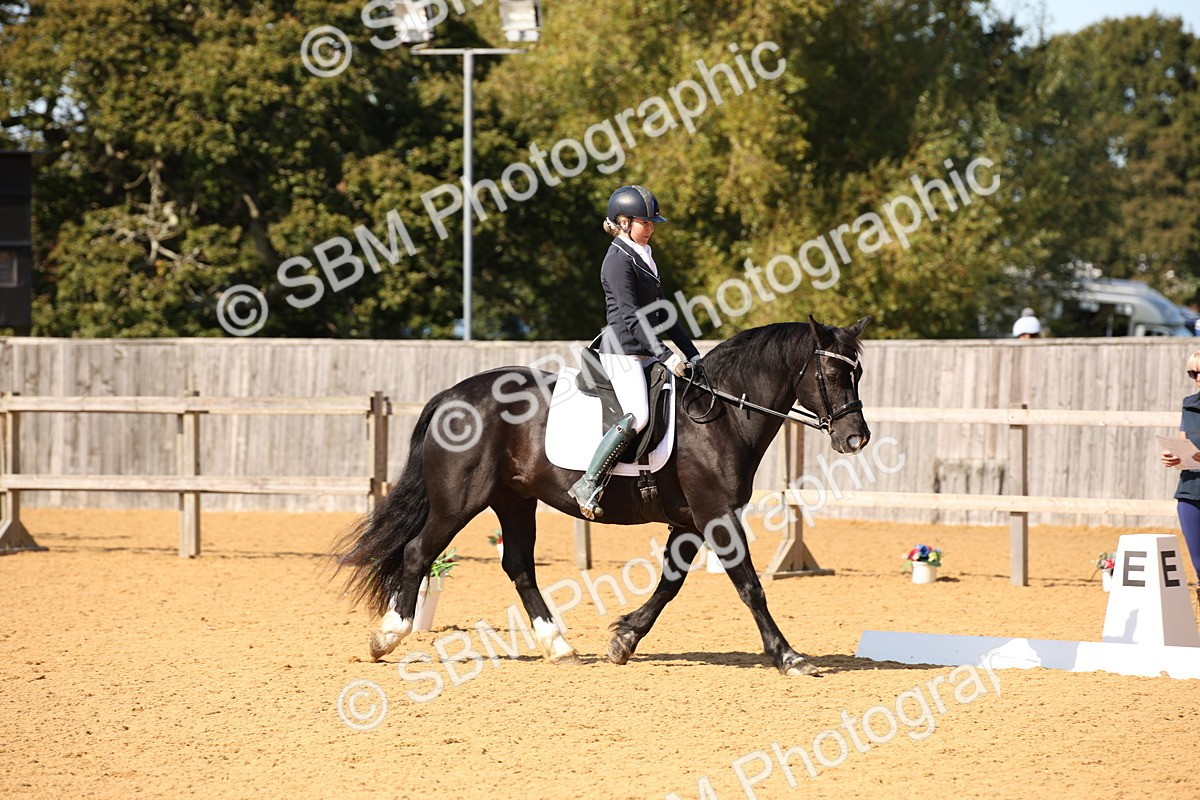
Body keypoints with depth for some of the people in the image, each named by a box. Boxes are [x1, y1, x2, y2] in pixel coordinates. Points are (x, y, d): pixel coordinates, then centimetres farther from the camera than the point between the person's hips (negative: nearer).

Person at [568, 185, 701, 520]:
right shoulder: (618, 260, -11)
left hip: (646, 353, 10)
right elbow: (632, 316, -19)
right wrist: (666, 355, -24)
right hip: (623, 350, -10)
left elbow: (660, 313, 22)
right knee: (638, 417, -25)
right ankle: (589, 484, -21)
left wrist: (691, 354, 16)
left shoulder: (644, 257, 18)